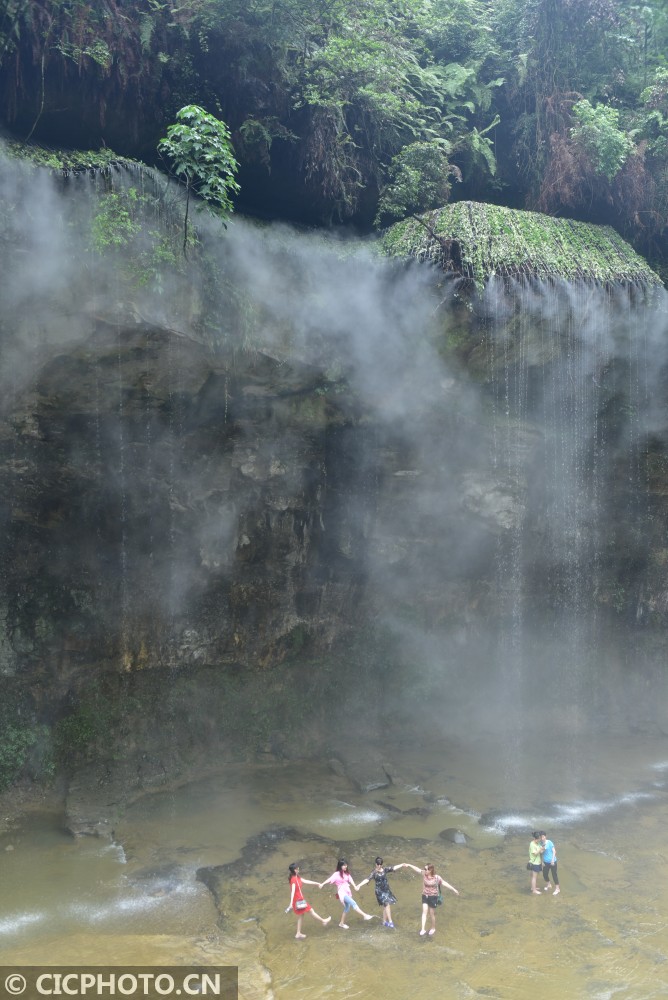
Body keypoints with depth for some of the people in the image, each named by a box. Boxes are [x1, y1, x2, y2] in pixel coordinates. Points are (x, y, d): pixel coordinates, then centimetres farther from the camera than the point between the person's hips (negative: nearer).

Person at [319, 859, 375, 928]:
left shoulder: (347, 873, 7)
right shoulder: (336, 874, -12)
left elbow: (350, 880, -5)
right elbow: (330, 879, -22)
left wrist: (355, 887, -23)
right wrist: (322, 884, -35)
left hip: (347, 892, 8)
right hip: (341, 892, -7)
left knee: (347, 908, 15)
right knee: (353, 903, -20)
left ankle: (341, 923, 31)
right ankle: (365, 915, -21)